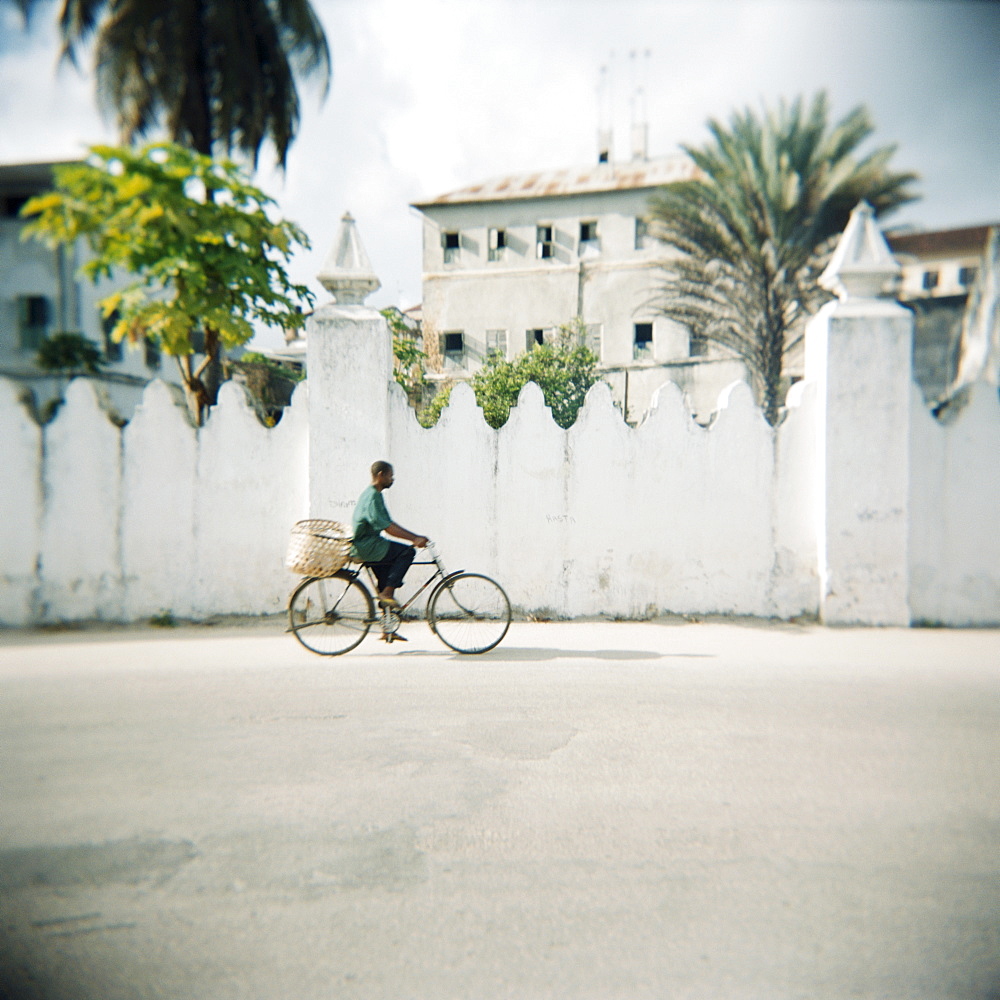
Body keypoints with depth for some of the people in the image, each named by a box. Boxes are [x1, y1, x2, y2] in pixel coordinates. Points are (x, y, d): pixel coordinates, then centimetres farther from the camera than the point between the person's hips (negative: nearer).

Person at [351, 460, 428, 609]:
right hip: (366, 546, -11)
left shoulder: (373, 494, 16)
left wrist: (416, 537, 11)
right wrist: (414, 539, -24)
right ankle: (387, 592, -12)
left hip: (364, 546, 11)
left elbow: (389, 524, 17)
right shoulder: (372, 496, -17)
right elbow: (387, 527, -23)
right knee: (407, 551, -14)